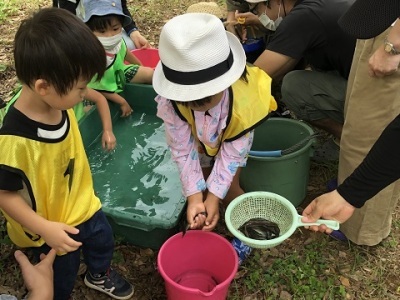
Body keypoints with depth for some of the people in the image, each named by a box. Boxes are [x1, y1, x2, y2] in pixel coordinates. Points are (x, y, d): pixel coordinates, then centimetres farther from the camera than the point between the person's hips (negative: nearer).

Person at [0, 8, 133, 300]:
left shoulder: (59, 105, -16)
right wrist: (45, 229, -29)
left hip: (82, 205, 7)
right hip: (51, 230, -6)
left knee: (103, 241, 30)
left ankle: (100, 276, 62)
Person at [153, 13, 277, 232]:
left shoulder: (244, 98, -43)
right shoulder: (170, 102, -41)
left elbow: (231, 154, -30)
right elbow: (183, 151, -27)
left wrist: (213, 198, -30)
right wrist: (195, 198, -31)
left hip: (232, 141, -1)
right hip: (197, 143, 1)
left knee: (229, 190, -2)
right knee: (200, 189, 0)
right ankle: (204, 230, 29)